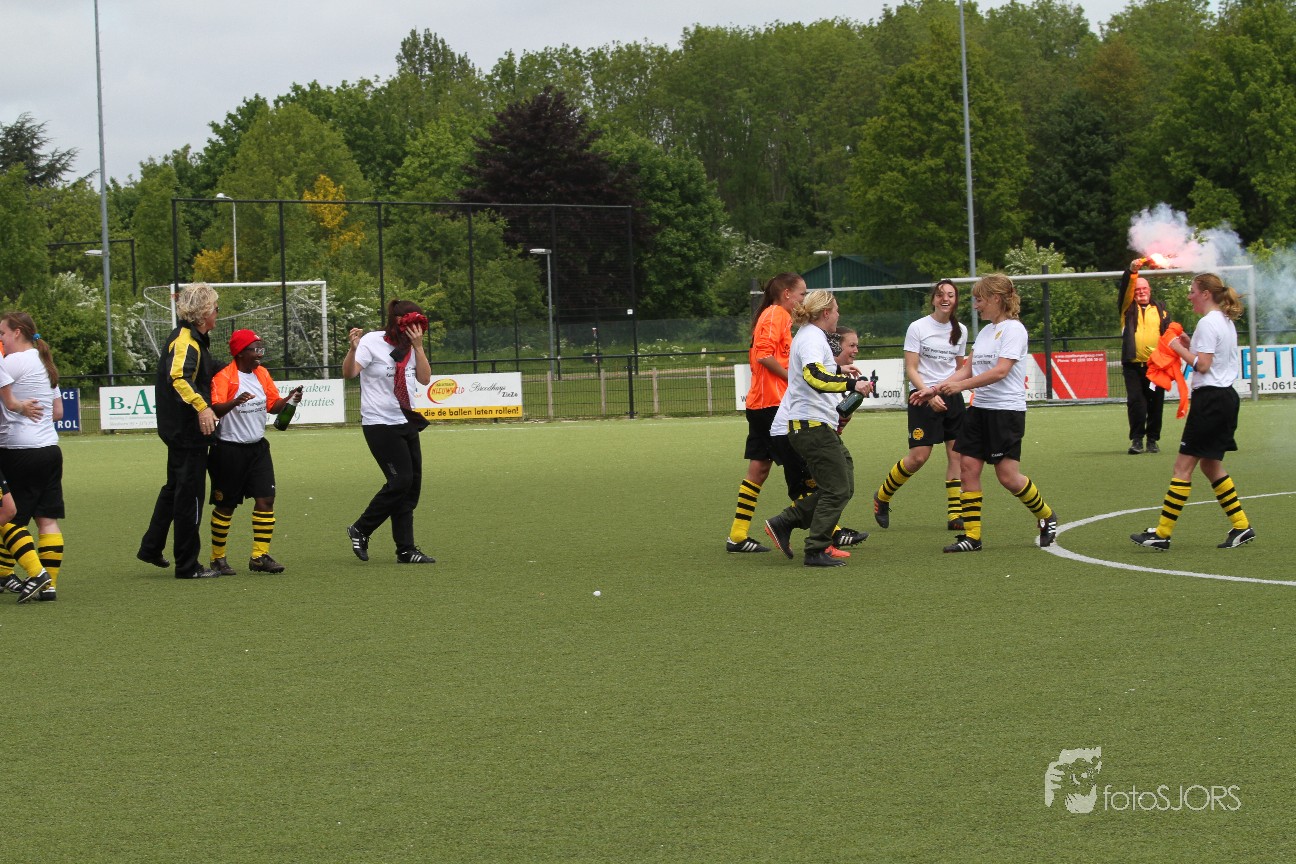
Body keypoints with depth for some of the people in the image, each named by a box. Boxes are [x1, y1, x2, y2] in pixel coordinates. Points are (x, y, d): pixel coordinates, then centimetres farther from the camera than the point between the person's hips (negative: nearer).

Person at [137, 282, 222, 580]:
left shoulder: (192, 338, 14)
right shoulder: (186, 340, -18)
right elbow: (178, 376, -35)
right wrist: (201, 406, -42)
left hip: (179, 429, 11)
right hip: (188, 431, -11)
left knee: (175, 487, 22)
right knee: (190, 494, -3)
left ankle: (151, 548, 32)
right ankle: (187, 565, 3)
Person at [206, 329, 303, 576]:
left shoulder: (262, 374, 8)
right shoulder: (224, 376, -14)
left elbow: (273, 406, 13)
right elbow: (216, 409, -26)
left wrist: (289, 399, -7)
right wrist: (235, 402, -45)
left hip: (257, 447, 6)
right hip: (230, 449, -6)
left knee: (266, 499, -3)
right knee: (226, 506, 3)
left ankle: (260, 556, 2)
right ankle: (218, 558, 15)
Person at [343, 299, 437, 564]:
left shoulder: (409, 346, 9)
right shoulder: (372, 342, -10)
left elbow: (425, 379, 1)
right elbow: (349, 373, -19)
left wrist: (418, 346, -8)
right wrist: (353, 349, -37)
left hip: (406, 423, 7)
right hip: (380, 424, -7)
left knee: (412, 484, 3)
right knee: (400, 481, -14)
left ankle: (406, 550, 7)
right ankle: (360, 530, 3)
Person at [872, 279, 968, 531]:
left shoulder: (960, 331, 10)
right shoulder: (918, 328, -4)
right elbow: (911, 370, -8)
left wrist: (950, 388, 7)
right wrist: (929, 395, -20)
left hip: (951, 397, 5)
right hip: (923, 397, -5)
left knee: (957, 454, -3)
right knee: (918, 457, -10)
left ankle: (955, 514, 0)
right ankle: (882, 497, 12)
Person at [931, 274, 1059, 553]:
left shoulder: (1013, 329, -10)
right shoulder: (984, 332, 15)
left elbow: (1000, 371, -20)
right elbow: (968, 369, 16)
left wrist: (962, 385, -24)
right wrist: (936, 389, 7)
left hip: (1007, 409, -8)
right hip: (980, 408, 8)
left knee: (1008, 475, -7)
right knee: (968, 466, -2)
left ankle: (1046, 517, 17)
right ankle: (971, 535, 1)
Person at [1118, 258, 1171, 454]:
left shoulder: (1160, 309, 14)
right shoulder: (1128, 308, 10)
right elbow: (1125, 288, -8)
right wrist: (1132, 271, -24)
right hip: (1133, 365, -1)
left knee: (1156, 404, 4)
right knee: (1135, 402, -8)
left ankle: (1153, 439, 14)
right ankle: (1136, 439, -3)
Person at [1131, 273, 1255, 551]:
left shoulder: (1208, 323, -15)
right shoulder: (1226, 322, 15)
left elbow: (1202, 365, -21)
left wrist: (1180, 349, -9)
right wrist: (1192, 346, 11)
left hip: (1210, 399, -10)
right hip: (1226, 397, 10)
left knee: (1183, 467, -8)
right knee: (1210, 465, 18)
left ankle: (1162, 534, -8)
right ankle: (1241, 526, 16)